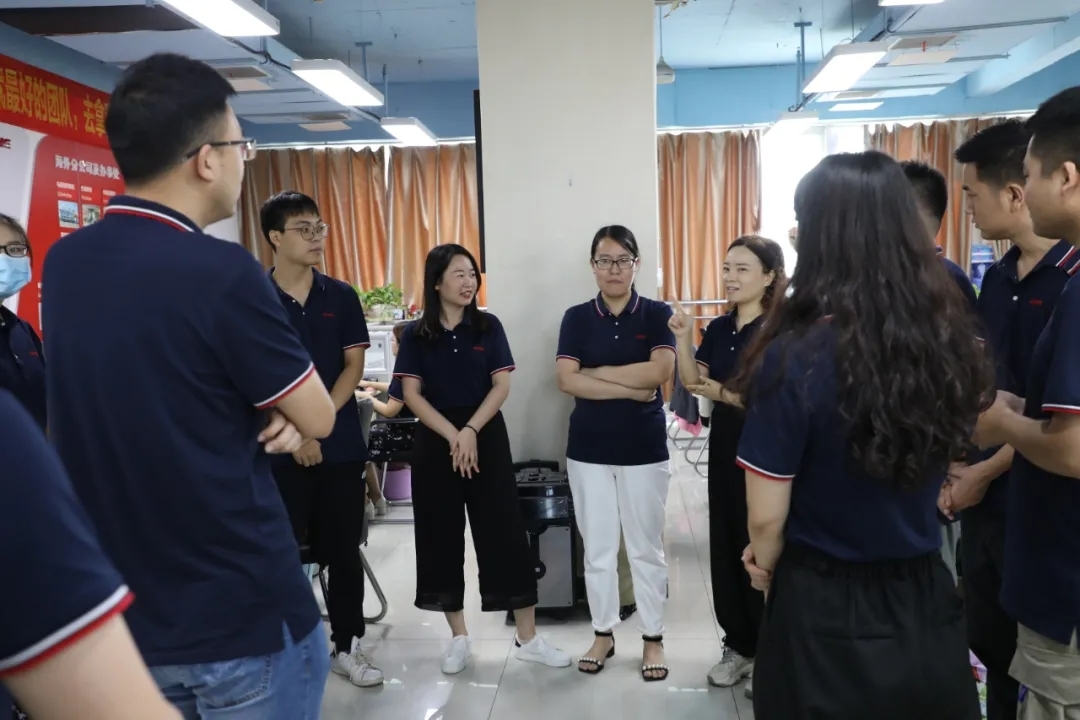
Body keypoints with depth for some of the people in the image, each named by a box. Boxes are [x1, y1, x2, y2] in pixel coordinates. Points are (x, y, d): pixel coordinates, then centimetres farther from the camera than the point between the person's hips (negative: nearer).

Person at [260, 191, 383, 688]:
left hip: (341, 445, 2)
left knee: (344, 551, 10)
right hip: (279, 449, -2)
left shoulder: (342, 297, 5)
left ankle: (347, 646, 24)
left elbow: (354, 365, 2)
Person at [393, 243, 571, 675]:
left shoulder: (488, 327, 2)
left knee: (505, 533, 0)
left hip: (487, 437, 0)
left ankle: (527, 638, 11)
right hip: (435, 442, 1)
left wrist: (471, 431, -16)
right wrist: (452, 436, -15)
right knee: (441, 536, 6)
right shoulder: (416, 335, 1)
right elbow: (411, 394, -4)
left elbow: (502, 386, -3)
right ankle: (459, 638, 22)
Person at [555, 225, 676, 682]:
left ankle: (653, 638, 24)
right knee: (597, 548, 11)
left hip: (644, 447, -1)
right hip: (589, 448, 1)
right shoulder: (576, 318, 2)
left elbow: (660, 371, -16)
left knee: (646, 548, 9)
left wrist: (595, 372, -12)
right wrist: (630, 389, -15)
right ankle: (603, 634, 27)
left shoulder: (657, 314, 0)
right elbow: (566, 381, -10)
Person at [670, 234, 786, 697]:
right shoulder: (719, 328, 7)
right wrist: (683, 339, -10)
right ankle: (740, 646, 29)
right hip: (725, 449, 7)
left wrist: (721, 392, -18)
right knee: (727, 547, 13)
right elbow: (692, 382, 1)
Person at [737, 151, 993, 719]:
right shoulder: (950, 339, -6)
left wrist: (766, 565, 5)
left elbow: (766, 516, -17)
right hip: (927, 603, 5)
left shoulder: (798, 356, -24)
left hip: (826, 612, -4)